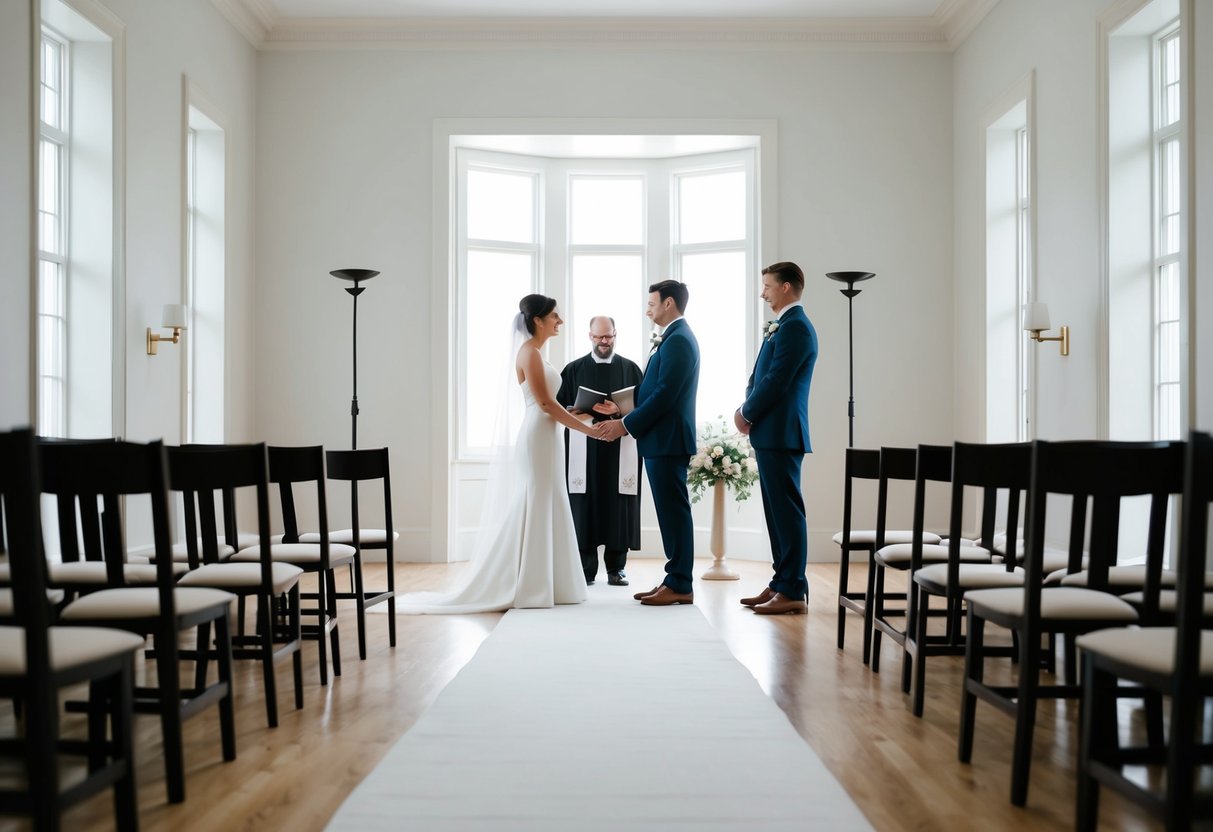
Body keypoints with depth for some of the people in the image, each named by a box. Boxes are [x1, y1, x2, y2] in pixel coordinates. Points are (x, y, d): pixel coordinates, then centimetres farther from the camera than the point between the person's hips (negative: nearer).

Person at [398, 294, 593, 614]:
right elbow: (545, 403, -17)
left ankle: (537, 585, 15)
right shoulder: (529, 352, -11)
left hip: (544, 439, 10)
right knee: (532, 511, -6)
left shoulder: (533, 353, 18)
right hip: (538, 439, -10)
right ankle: (528, 587, 0)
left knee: (542, 512, 10)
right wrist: (587, 429, -14)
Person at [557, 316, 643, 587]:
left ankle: (616, 568, 8)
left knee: (618, 506, -1)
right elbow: (561, 407, 6)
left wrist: (619, 410, -15)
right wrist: (580, 411, -13)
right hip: (583, 447, 0)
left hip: (620, 447, 0)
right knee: (584, 505, -2)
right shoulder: (574, 369, 10)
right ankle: (585, 569, 5)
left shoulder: (630, 368, 9)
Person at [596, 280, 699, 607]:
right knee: (671, 512, 12)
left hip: (667, 441, -10)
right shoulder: (674, 337, 17)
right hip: (662, 440, 10)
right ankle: (674, 580, 18)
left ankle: (680, 586, 1)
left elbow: (664, 395, -21)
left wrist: (625, 425, -16)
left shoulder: (677, 340, -15)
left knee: (674, 511, -5)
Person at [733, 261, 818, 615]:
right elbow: (761, 375, 19)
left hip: (781, 434, -10)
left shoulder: (796, 326, -13)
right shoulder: (782, 326, 18)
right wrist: (747, 409, 3)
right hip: (771, 433, 10)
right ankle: (781, 583, 20)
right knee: (777, 511, 12)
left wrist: (747, 414, -6)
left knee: (787, 510, -6)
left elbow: (776, 381, -18)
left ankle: (793, 592, -1)